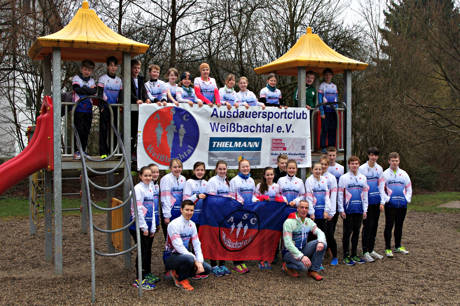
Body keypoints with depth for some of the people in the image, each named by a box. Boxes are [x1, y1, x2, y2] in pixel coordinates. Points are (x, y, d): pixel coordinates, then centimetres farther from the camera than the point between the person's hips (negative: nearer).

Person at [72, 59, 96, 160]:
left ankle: (83, 150, 13)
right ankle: (77, 151, -3)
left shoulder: (92, 80, 17)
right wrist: (89, 90, -4)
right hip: (78, 109, -4)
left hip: (88, 109, 4)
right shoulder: (76, 78, 5)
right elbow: (77, 89, -11)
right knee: (79, 130, -7)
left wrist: (83, 89, -9)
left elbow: (95, 91, 1)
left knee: (86, 131, 5)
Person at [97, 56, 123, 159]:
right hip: (105, 107, -4)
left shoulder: (119, 80, 15)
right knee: (103, 129, -6)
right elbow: (99, 94, -3)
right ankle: (103, 152, -5)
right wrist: (101, 106, -13)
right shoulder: (103, 79, 2)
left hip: (115, 107, 4)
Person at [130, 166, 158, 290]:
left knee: (148, 250, 15)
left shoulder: (150, 189, 15)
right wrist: (144, 227, -14)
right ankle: (139, 280, 1)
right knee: (143, 251, -6)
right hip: (138, 226, -8)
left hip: (148, 225, 8)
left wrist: (153, 228, 12)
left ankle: (147, 274, 29)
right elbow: (138, 209, -15)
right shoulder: (138, 189, -10)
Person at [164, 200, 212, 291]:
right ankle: (181, 280, -8)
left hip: (184, 255, 7)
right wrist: (195, 260, -26)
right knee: (189, 258, -38)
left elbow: (197, 244, 1)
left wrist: (200, 262, -14)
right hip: (171, 257, -7)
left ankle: (177, 273, 7)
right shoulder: (174, 224, -19)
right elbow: (179, 247, -24)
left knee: (207, 269, -9)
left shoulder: (192, 224, 4)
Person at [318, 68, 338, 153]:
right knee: (324, 129, -5)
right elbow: (320, 100, -5)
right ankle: (323, 148, 1)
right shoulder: (322, 86, -1)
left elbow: (336, 99, 18)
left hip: (333, 111, 5)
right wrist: (322, 112, -12)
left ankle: (331, 147, 11)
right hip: (326, 110, -4)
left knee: (333, 130, 4)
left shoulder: (334, 86, 14)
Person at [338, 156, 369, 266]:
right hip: (348, 210, -4)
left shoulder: (363, 178, 10)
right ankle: (346, 256, 7)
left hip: (359, 210, 4)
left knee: (356, 232, 10)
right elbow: (340, 195, -3)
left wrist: (365, 210, 7)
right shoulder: (344, 178, -1)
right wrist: (341, 210, -8)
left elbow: (365, 194, 12)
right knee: (347, 233, 0)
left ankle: (354, 255, 20)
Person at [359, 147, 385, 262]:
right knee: (367, 226, -4)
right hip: (367, 201, -5)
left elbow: (381, 185, 12)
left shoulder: (379, 168, 9)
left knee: (374, 226, 11)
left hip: (376, 202, 5)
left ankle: (371, 250, 22)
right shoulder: (362, 168, -8)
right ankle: (365, 252, 4)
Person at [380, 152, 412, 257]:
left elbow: (409, 188, 15)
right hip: (390, 204, -4)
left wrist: (407, 199, 3)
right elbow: (381, 189, -4)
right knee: (389, 226, -2)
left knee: (399, 226, 13)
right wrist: (383, 202, -12)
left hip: (402, 204, 4)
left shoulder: (404, 174, 10)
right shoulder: (385, 174, -1)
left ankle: (398, 246, 25)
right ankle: (388, 248, 5)